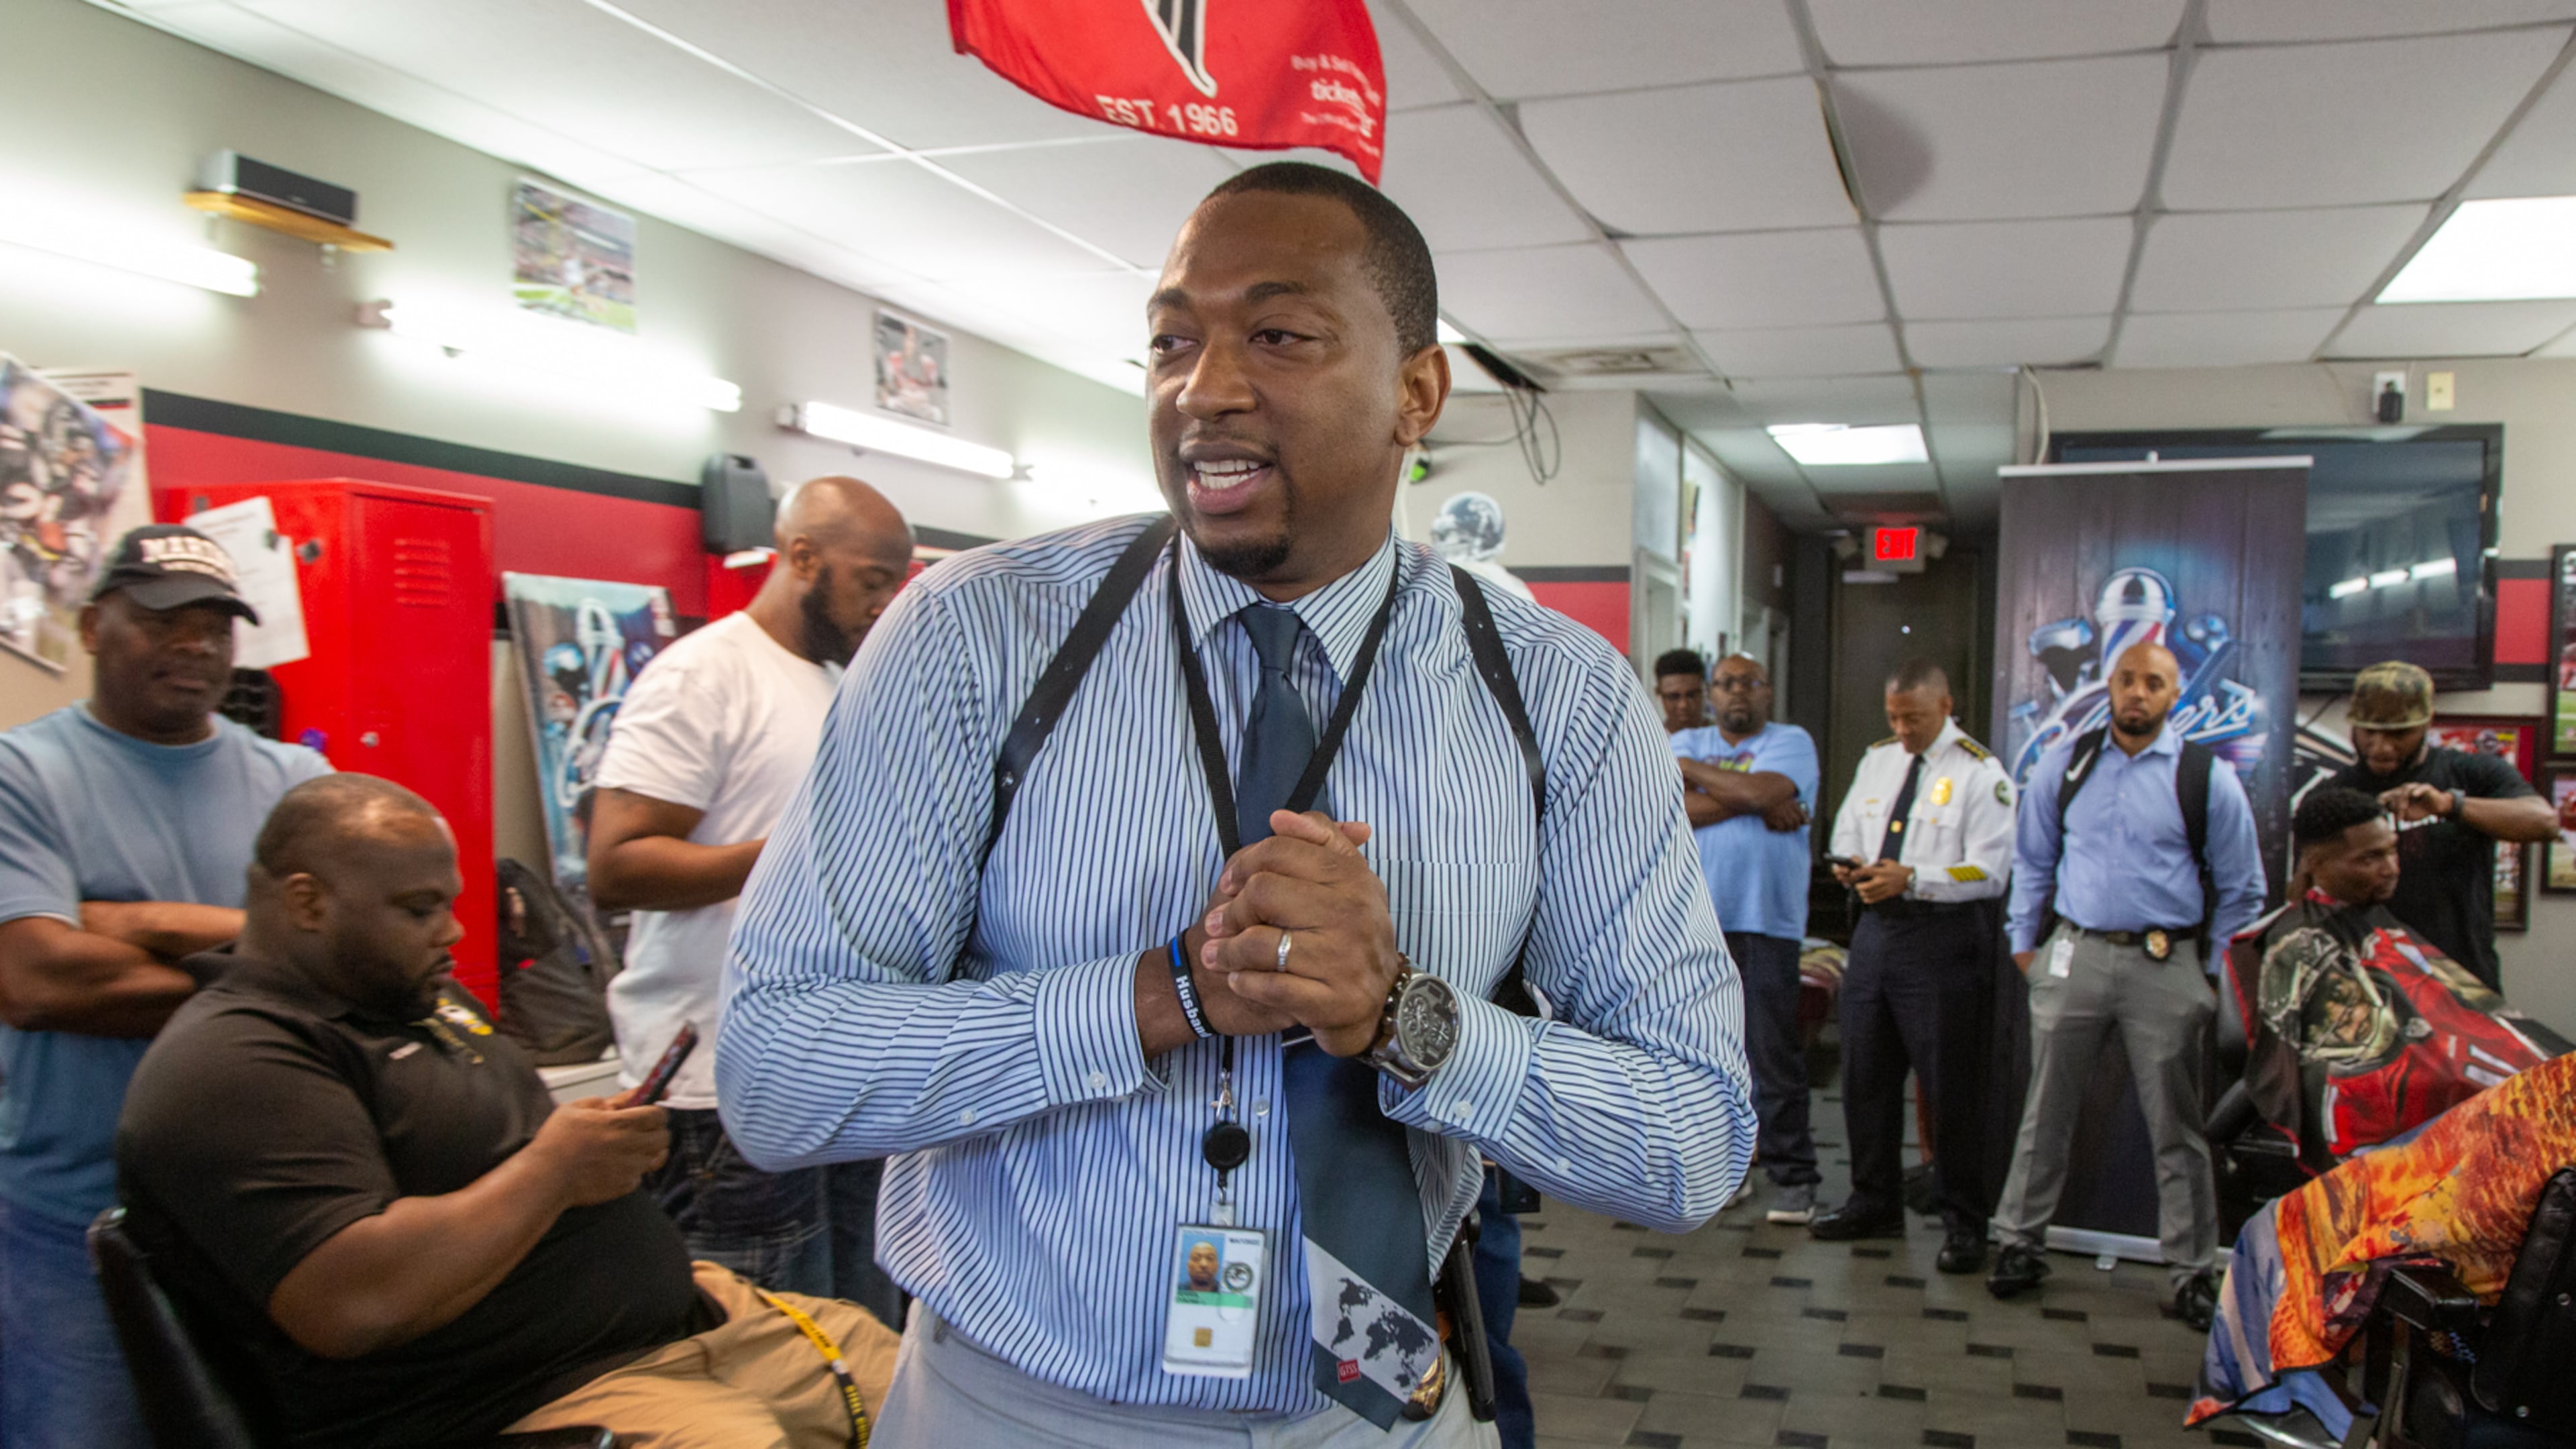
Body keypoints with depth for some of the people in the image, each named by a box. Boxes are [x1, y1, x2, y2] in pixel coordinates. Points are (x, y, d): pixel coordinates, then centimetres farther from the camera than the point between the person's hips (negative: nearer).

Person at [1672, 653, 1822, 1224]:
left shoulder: (1791, 742, 6)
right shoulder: (1686, 743, 15)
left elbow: (1764, 791, -15)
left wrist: (1689, 771, -2)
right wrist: (1750, 801, -9)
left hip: (1765, 922, -3)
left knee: (1774, 1056, -2)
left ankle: (1793, 1176, 6)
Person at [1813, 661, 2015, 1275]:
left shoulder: (1980, 773, -9)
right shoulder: (1876, 760, 12)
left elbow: (1990, 872, -15)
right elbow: (1846, 830, 18)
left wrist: (1911, 878, -26)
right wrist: (1849, 864, -5)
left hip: (1944, 941, -6)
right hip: (1876, 930, 7)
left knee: (1951, 1085, 1)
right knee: (1865, 1074, 14)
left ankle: (1964, 1223, 15)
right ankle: (1875, 1203, 30)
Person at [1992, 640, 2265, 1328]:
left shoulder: (2208, 778, -1)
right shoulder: (2064, 765, 5)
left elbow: (2241, 889, 7)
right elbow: (2033, 862, 14)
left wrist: (2217, 974, 4)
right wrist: (2025, 943, 11)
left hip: (2166, 964, -1)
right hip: (2074, 955, 2)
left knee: (2176, 1127, 7)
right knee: (2046, 1114, 9)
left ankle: (2193, 1273, 19)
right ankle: (2020, 1244, 21)